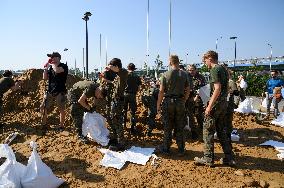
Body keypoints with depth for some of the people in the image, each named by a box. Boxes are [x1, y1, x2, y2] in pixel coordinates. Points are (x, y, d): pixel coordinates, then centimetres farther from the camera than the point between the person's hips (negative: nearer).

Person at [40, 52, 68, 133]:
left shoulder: (64, 66, -6)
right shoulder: (50, 67, 10)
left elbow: (57, 70, -29)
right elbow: (45, 78, 10)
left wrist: (52, 63, -11)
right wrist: (46, 67, 1)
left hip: (60, 92, -5)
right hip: (50, 91, 5)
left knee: (61, 109, 4)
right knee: (43, 108, 4)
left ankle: (61, 126, 17)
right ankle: (44, 125, 18)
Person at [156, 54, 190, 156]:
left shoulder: (165, 75, -8)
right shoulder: (184, 74, 1)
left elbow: (161, 91, -9)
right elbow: (188, 90, 6)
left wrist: (158, 105, -2)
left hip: (168, 102, -2)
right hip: (180, 102, 3)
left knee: (167, 127, 8)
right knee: (180, 128, 10)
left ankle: (166, 148, 19)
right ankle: (181, 149, 19)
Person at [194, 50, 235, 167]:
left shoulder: (214, 70, -13)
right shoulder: (223, 69, 15)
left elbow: (217, 89, -22)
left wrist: (210, 106, -21)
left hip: (216, 103, -9)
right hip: (224, 103, 9)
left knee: (208, 131, 0)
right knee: (220, 130, 16)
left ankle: (208, 159, 8)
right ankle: (229, 158, 21)